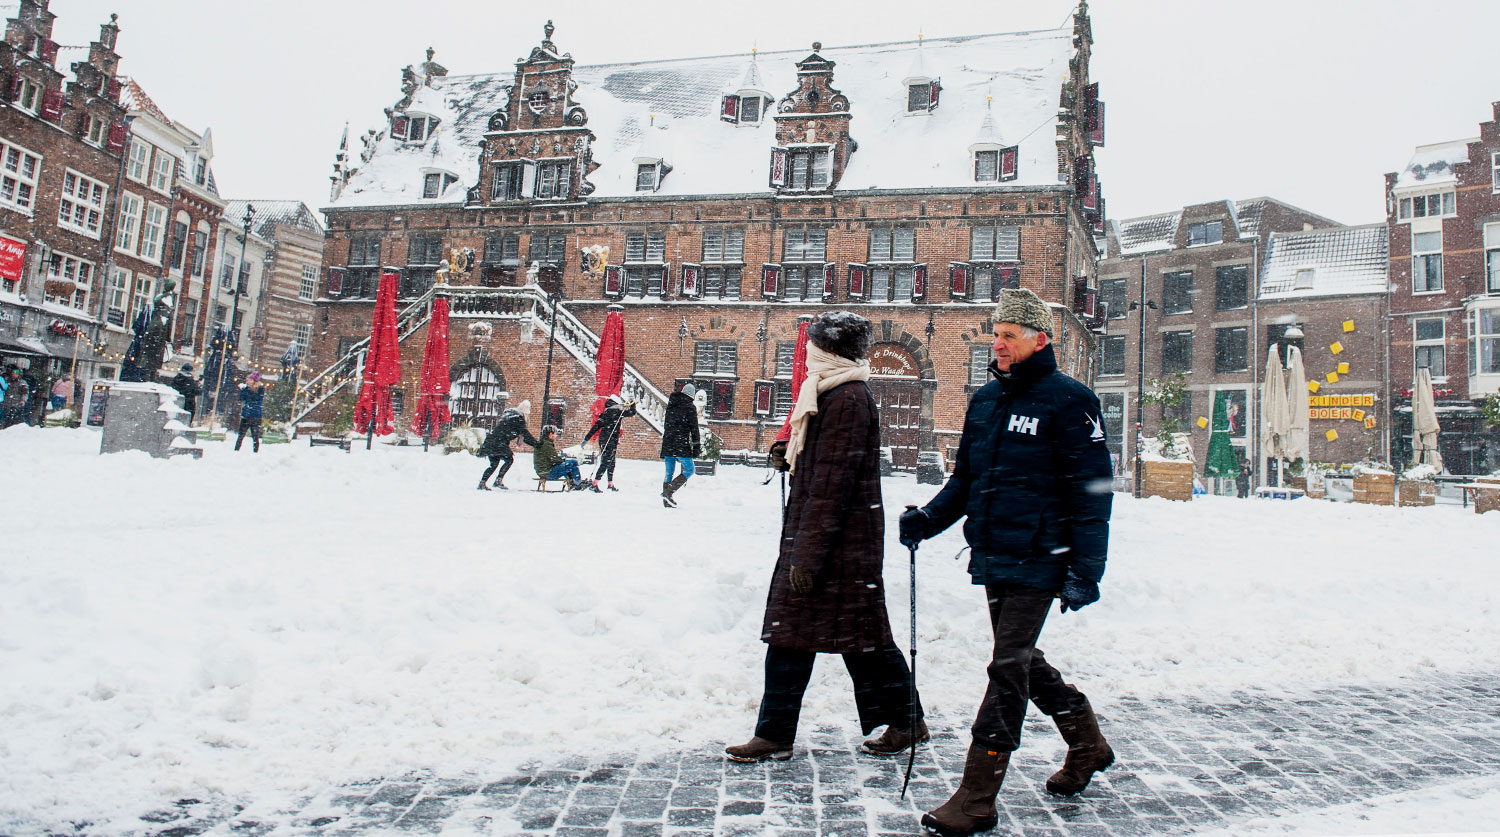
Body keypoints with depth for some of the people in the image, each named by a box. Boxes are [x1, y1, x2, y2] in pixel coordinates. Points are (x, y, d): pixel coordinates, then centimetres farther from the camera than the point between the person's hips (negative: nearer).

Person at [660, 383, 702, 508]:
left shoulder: (671, 404, 16)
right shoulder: (690, 407, -5)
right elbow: (694, 428, -7)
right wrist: (697, 447, -3)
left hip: (667, 442, 7)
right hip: (681, 445, -7)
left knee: (669, 472, 11)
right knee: (689, 470, 1)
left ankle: (666, 500, 10)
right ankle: (668, 492, -13)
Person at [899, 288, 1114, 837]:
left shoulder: (1068, 400, -10)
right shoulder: (985, 399, 12)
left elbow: (1091, 493, -11)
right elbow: (966, 478, 18)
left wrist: (1085, 571, -15)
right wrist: (928, 519, 3)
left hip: (1036, 562, -8)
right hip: (992, 558, 8)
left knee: (1008, 670, -5)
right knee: (1021, 662, 18)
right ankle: (1088, 747, 40)